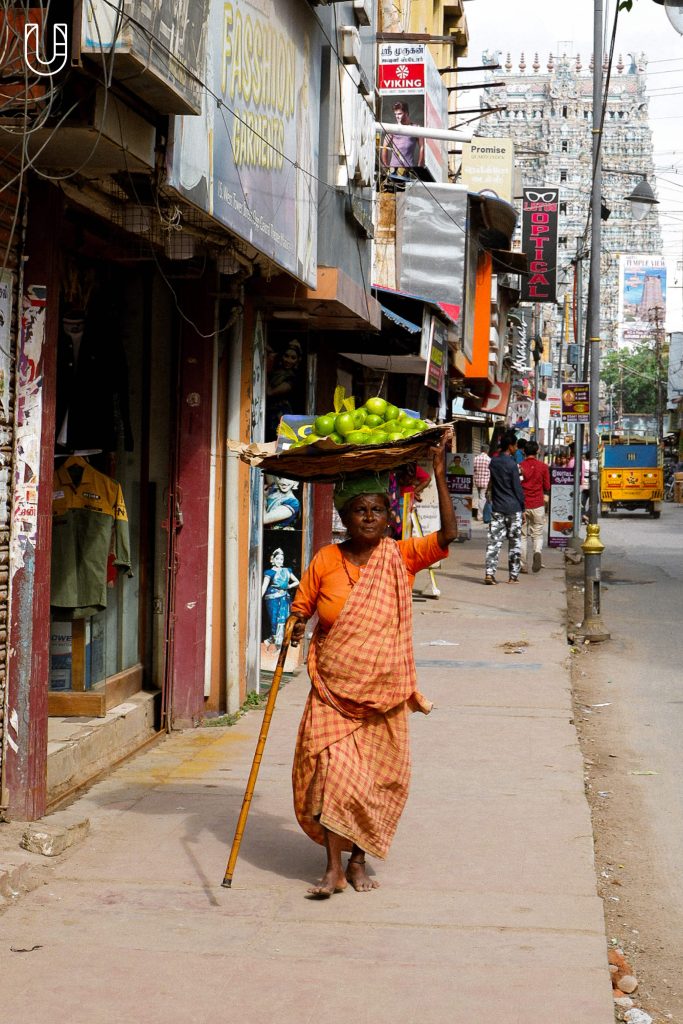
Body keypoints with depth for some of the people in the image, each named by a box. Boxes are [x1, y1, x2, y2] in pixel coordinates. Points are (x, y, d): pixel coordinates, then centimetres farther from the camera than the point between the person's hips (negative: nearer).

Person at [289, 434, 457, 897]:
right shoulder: (326, 560, -1)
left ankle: (358, 860, 22)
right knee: (332, 768, -11)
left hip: (383, 691, 1)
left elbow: (448, 533, -13)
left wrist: (439, 475, -17)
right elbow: (301, 608, 9)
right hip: (334, 688, -1)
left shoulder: (401, 557, -1)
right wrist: (296, 628, -11)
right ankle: (334, 867, -4)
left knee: (376, 774, 6)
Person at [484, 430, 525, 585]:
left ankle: (489, 573, -9)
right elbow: (517, 488, -8)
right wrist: (522, 506, -1)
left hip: (497, 508, 4)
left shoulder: (493, 462, 6)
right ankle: (513, 576, 8)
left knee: (494, 541, 1)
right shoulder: (511, 464, -11)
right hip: (513, 508, -4)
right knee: (514, 543, 5)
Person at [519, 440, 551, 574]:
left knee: (522, 536, 7)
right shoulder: (543, 467, -2)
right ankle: (537, 552, -21)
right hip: (538, 505, 0)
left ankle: (522, 565, 3)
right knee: (537, 534, 9)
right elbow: (547, 488, 3)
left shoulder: (519, 466, -4)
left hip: (522, 506, 0)